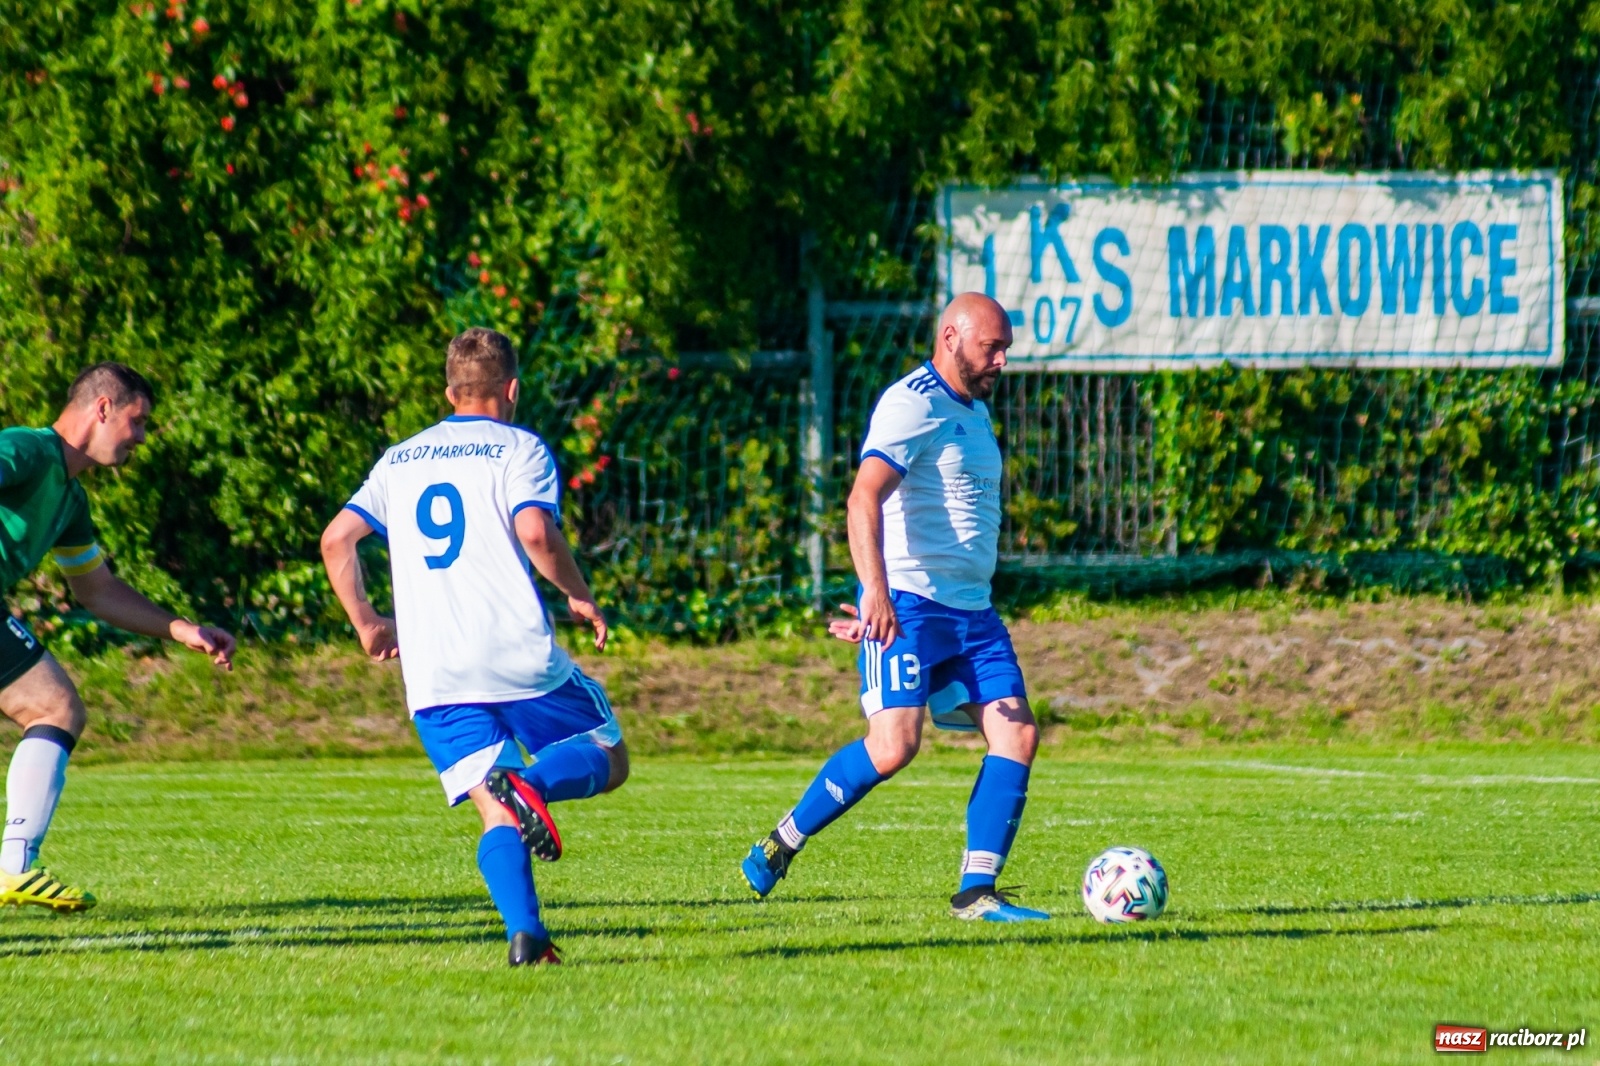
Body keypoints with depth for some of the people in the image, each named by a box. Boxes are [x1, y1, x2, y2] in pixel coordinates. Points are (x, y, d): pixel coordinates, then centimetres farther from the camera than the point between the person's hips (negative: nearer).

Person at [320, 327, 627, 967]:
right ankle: (532, 785, -21)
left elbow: (337, 538, 11)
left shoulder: (400, 460, 18)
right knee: (609, 759, 12)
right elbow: (534, 532, -15)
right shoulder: (519, 450, 2)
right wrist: (581, 598, 0)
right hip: (518, 657, -4)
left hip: (432, 676, 4)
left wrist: (366, 623, 22)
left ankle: (524, 931, -20)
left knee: (496, 815, 5)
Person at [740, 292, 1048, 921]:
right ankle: (780, 846, -1)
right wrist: (876, 591, -37)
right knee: (893, 745, -19)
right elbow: (865, 499, -23)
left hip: (972, 610, 9)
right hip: (908, 605, -9)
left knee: (1017, 734, -5)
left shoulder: (974, 411, 21)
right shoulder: (914, 404, -10)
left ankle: (976, 893, -3)